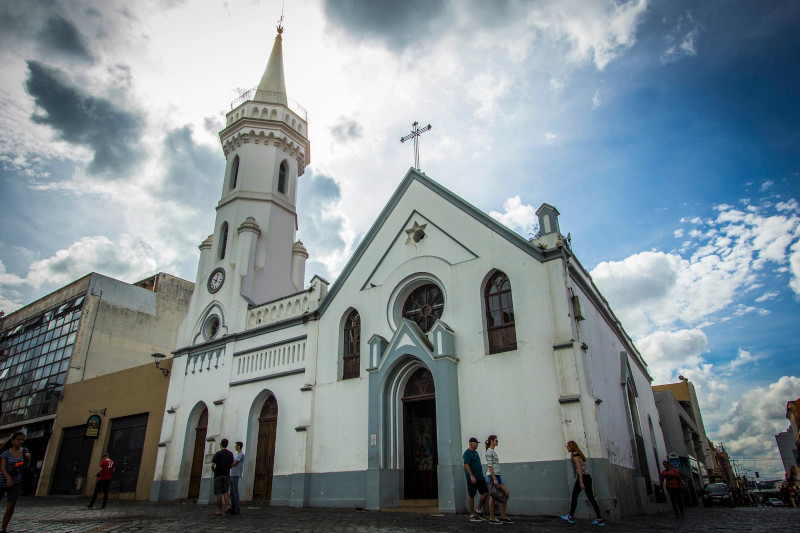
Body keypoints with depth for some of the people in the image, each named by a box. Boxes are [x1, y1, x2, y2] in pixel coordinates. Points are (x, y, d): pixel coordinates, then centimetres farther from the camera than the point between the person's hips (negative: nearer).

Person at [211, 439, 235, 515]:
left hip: (218, 475, -4)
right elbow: (232, 465, 11)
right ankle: (228, 506, -9)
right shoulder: (230, 454, 6)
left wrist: (213, 470, 5)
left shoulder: (218, 454, -11)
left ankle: (219, 510, 2)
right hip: (227, 475, 4)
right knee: (225, 492, 10)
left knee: (219, 493, 0)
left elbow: (213, 465, -16)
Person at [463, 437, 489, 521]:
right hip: (472, 478, -9)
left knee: (485, 492, 3)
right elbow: (466, 465, -18)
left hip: (480, 478, 9)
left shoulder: (476, 453, 17)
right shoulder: (467, 452, -11)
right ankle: (472, 515, 8)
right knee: (471, 496, 0)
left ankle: (478, 510, 16)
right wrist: (471, 476, -23)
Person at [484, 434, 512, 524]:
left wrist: (497, 479, 21)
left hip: (497, 476, 9)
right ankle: (492, 519, 6)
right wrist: (494, 479, -21)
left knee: (506, 494, 4)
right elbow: (490, 466, -17)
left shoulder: (493, 452, 18)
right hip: (492, 476, -9)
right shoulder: (489, 452, -11)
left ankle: (503, 517, 9)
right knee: (493, 497, -3)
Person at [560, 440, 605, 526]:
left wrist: (581, 482, -20)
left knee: (574, 497, 4)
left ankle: (570, 517, 11)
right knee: (591, 498, 5)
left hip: (581, 477, -8)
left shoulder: (575, 454, -7)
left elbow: (579, 468, -16)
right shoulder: (579, 454, 20)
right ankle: (599, 520, 0)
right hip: (588, 477, 8)